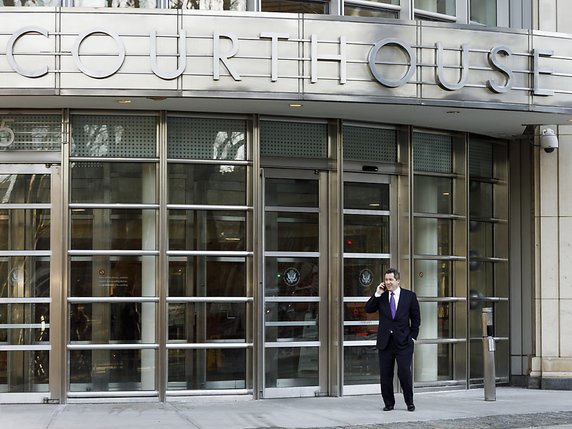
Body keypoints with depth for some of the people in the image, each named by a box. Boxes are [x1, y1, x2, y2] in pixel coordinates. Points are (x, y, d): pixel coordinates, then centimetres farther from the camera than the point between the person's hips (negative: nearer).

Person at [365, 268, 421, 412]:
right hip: (385, 342, 2)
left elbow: (416, 318, 8)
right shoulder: (381, 296, 7)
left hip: (403, 342, -2)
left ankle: (409, 402, 9)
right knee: (385, 375, 4)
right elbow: (368, 309, -2)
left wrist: (413, 336, 1)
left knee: (404, 373, -8)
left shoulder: (409, 296, 3)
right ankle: (389, 403, 17)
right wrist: (377, 295, -10)